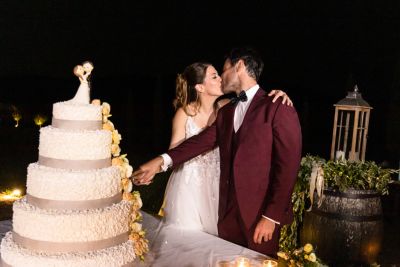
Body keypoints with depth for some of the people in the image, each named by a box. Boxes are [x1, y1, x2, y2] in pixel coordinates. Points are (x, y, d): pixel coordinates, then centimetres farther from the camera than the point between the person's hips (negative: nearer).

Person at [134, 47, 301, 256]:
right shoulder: (225, 112, 15)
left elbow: (288, 164, -12)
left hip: (261, 213, -6)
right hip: (228, 211, 6)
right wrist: (162, 161, -14)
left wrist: (271, 216, -15)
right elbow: (202, 141, 1)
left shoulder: (277, 108, -7)